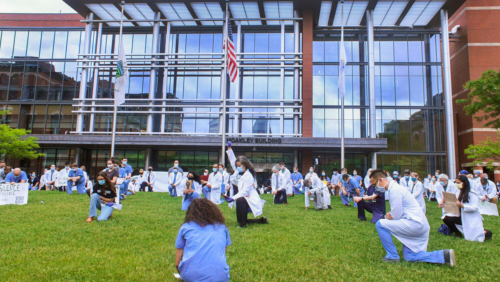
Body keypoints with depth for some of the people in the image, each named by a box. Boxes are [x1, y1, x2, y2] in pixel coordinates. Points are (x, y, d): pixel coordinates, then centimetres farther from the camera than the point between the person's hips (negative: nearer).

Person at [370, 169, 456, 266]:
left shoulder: (394, 189, -17)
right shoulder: (394, 188, 15)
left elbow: (396, 215, -20)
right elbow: (398, 212, 21)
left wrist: (389, 216, 0)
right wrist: (390, 215, 1)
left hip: (414, 223, -10)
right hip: (420, 225, 10)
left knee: (380, 224, -12)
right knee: (410, 257, 14)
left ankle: (392, 256, -3)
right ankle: (444, 255, 7)